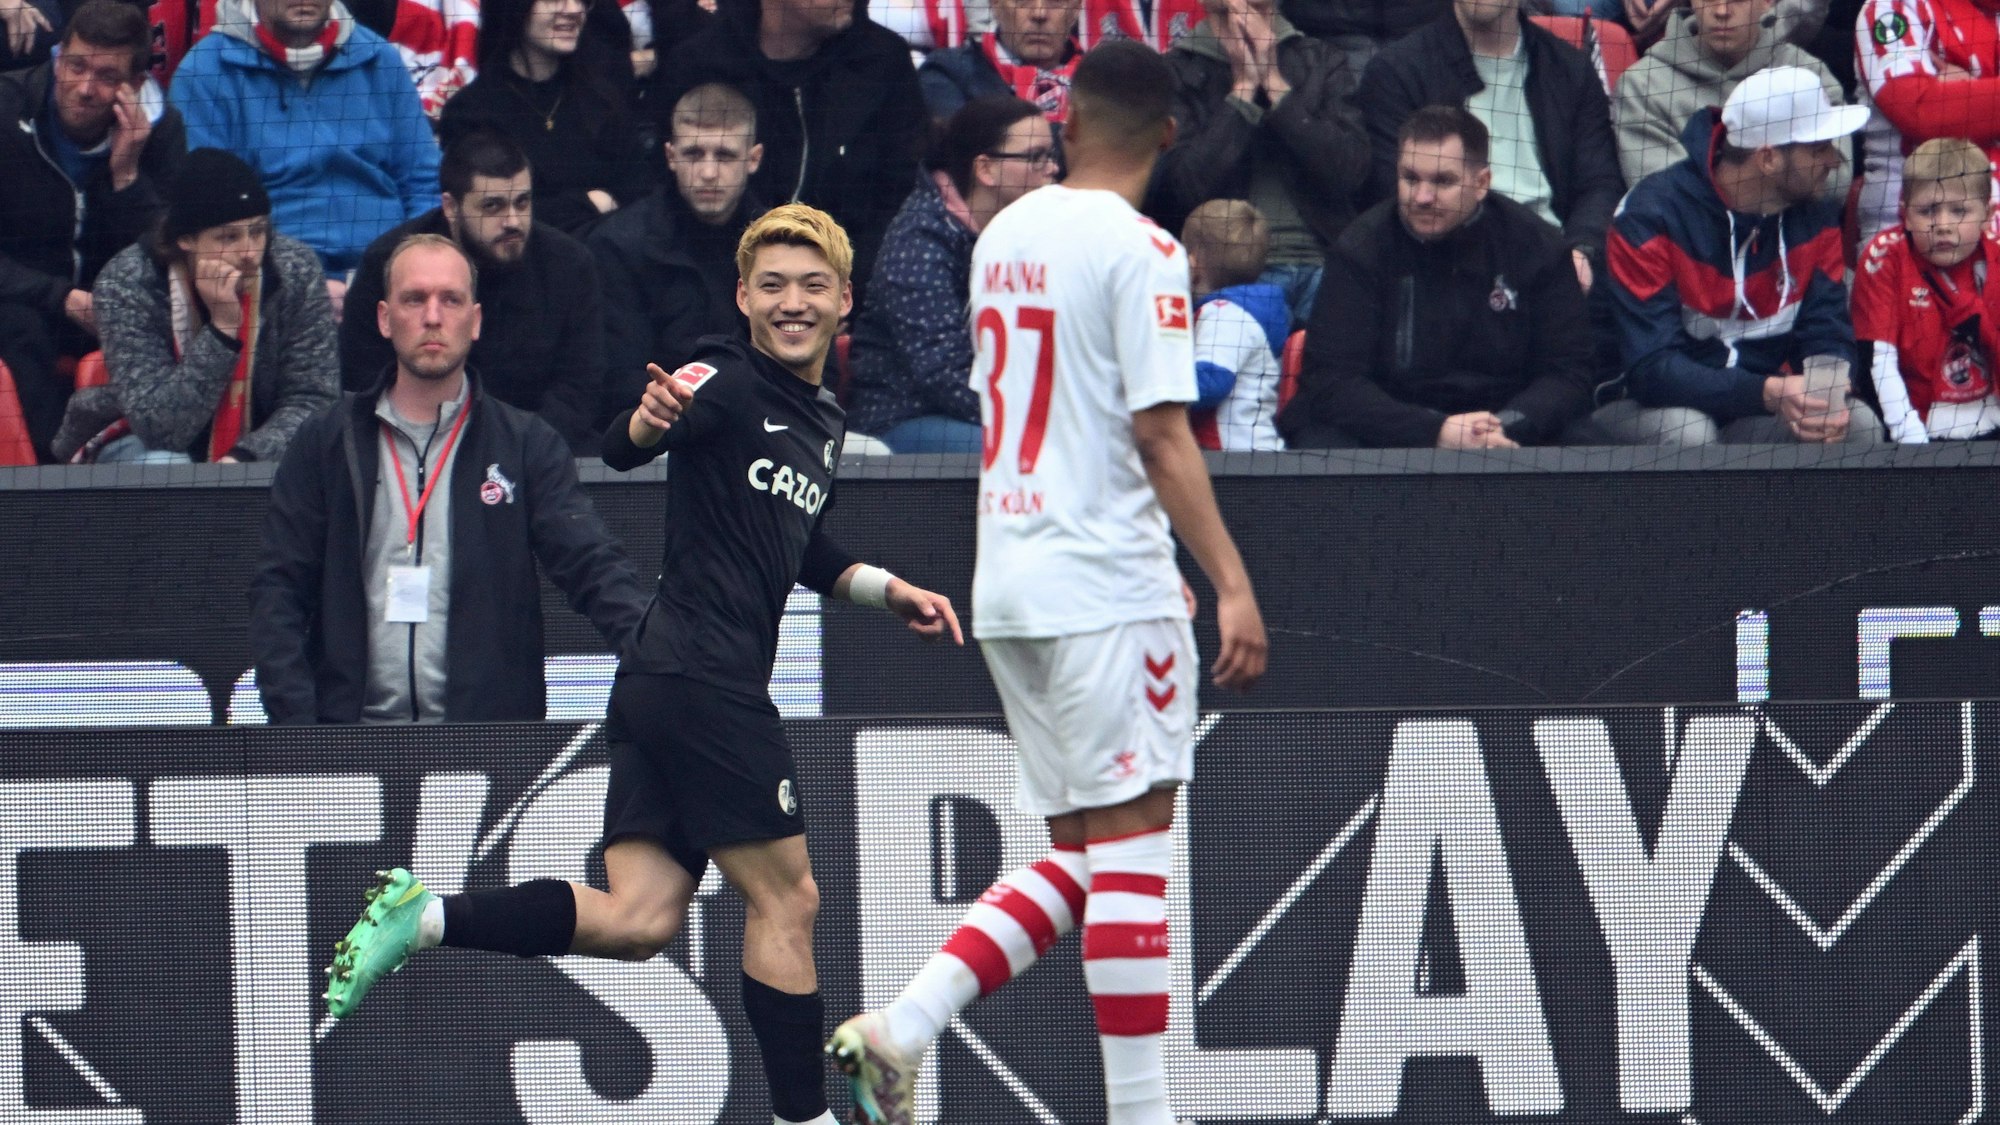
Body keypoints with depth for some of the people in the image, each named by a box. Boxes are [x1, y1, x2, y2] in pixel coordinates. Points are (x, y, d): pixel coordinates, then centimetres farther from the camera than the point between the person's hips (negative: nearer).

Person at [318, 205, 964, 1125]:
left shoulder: (822, 423, 20)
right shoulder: (730, 380, -7)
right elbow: (622, 450, -25)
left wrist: (890, 591, 28)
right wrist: (653, 419, -47)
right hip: (703, 679, -9)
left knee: (638, 921, -1)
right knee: (785, 900, -2)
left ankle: (422, 917, -3)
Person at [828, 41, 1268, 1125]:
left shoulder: (1004, 235, 13)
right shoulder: (1136, 248, -10)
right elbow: (1158, 429, -18)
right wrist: (1230, 583, -19)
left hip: (1009, 583, 8)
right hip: (1105, 587, -8)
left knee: (1086, 855, 11)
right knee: (1131, 843, -5)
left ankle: (896, 1031, -1)